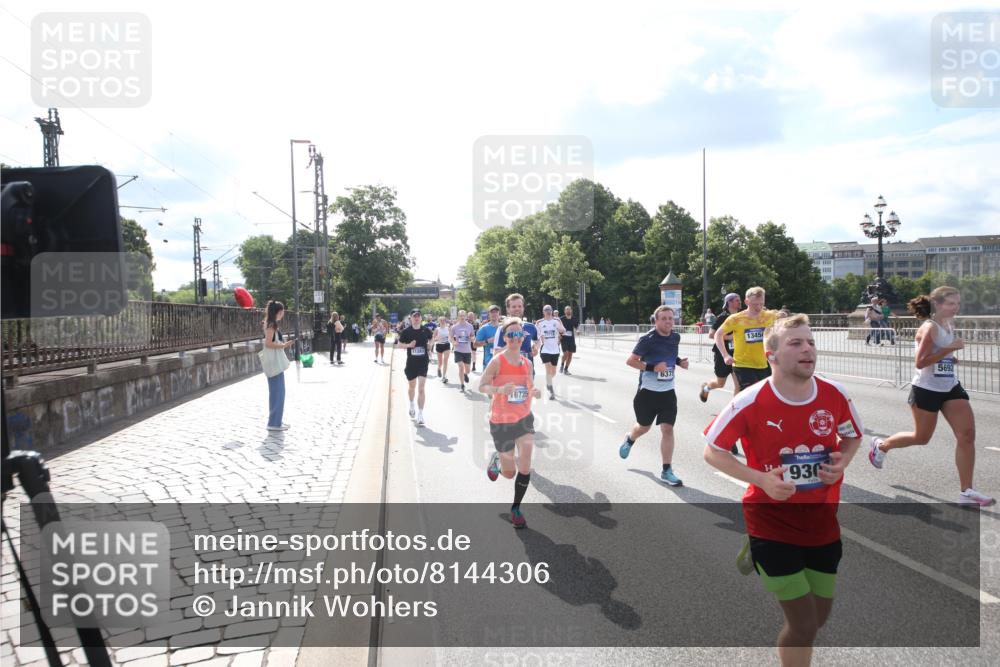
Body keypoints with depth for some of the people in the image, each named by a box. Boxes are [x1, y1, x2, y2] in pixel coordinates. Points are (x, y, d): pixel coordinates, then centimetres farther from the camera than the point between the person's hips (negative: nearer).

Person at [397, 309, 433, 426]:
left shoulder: (425, 330, -2)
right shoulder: (406, 331, -4)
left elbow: (430, 340, 18)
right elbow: (400, 344, 4)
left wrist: (429, 348, 3)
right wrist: (408, 345, -14)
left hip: (423, 362, -1)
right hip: (411, 362, 1)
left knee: (421, 388, -10)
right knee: (412, 386, 19)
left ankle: (420, 415, -8)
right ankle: (412, 404, 49)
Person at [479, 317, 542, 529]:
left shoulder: (527, 363, 0)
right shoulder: (497, 362, -14)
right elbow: (481, 386, -16)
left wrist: (534, 393, -11)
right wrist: (499, 389, -35)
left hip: (524, 418, 3)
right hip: (501, 422, -3)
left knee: (525, 466, -9)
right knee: (510, 473, 7)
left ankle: (516, 508, 11)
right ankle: (496, 460, 43)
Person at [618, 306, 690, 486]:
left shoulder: (675, 337, 1)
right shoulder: (648, 339, -18)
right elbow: (630, 361, -15)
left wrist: (679, 361, 2)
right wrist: (653, 367, -25)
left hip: (668, 391, 4)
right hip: (648, 390, -4)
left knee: (667, 428, -4)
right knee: (644, 426, 14)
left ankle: (667, 470, 4)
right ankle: (630, 439, 50)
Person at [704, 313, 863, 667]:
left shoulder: (836, 395, -7)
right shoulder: (749, 402, -18)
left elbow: (853, 437, 12)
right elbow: (712, 451, -8)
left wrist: (841, 463, -9)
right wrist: (762, 479, -20)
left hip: (822, 519, 5)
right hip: (772, 521, -4)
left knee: (819, 618, 15)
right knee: (804, 626, -1)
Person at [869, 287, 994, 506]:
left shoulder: (950, 325, 8)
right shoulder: (929, 328, -17)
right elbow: (920, 362, -24)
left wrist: (953, 358, 6)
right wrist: (950, 348, -26)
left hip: (950, 388, 7)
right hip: (926, 390, -7)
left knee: (967, 435, -5)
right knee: (922, 437, 6)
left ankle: (966, 492, 0)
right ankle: (881, 445, 35)